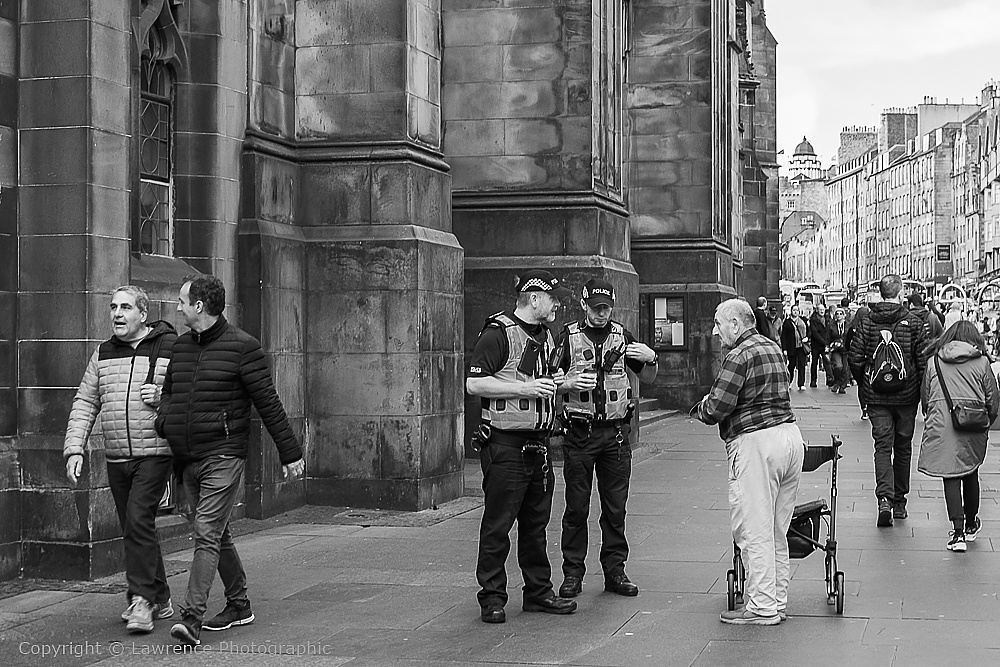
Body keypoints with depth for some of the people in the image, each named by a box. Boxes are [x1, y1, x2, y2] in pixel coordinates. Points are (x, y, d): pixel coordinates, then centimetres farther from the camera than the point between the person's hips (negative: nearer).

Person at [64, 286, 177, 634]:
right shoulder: (103, 354, 12)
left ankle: (141, 601, -11)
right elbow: (85, 403, 11)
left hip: (155, 453, -5)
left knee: (138, 520, -17)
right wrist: (74, 449, 1)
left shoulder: (170, 348, -2)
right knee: (133, 528, 9)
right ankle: (160, 600, 21)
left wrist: (162, 396, -17)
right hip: (116, 458, 6)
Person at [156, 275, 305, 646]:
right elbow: (169, 392, 22)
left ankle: (192, 617, -17)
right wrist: (162, 420, 0)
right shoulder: (180, 347, 11)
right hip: (186, 459, 7)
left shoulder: (242, 347, -9)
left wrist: (289, 452, -5)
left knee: (207, 535, -13)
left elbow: (268, 403, -7)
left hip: (223, 455, -7)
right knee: (217, 535, 15)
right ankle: (239, 605, 27)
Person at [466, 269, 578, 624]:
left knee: (536, 522, 13)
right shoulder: (498, 333, -10)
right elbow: (474, 383, -15)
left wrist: (554, 382, 9)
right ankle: (492, 598, 4)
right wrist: (524, 388, -18)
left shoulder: (546, 337, 17)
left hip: (538, 444, 8)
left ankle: (538, 591, 22)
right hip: (505, 444, -8)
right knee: (497, 525, -3)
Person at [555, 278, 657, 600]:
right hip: (580, 431, -2)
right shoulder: (569, 336, 2)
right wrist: (570, 383, -18)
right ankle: (572, 573, 7)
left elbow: (647, 378, 17)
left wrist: (651, 359, -3)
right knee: (576, 507, 0)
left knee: (616, 507, 5)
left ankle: (614, 570, 13)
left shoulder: (622, 336, 10)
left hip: (617, 432, 2)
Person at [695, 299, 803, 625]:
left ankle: (762, 607, 0)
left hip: (756, 442, -9)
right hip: (790, 434, 9)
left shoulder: (739, 355, -11)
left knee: (754, 530, -2)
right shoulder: (773, 347, 18)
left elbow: (716, 408, -16)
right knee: (776, 530, 15)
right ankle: (777, 600, 21)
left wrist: (702, 408, 7)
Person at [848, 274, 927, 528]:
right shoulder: (913, 322, -6)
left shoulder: (867, 322, -2)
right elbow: (924, 360, -7)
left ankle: (885, 498, -19)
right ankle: (899, 501, 22)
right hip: (907, 396, 0)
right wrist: (921, 389, 7)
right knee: (903, 447, 13)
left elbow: (854, 358, -5)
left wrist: (865, 382, 12)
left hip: (876, 396, 0)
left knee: (882, 446, 0)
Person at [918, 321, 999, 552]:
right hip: (973, 427, 1)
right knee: (970, 473, 19)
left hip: (941, 424, 0)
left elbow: (925, 397, 10)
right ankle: (970, 524, 35)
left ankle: (958, 532, -9)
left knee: (951, 477, 0)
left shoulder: (934, 361, 8)